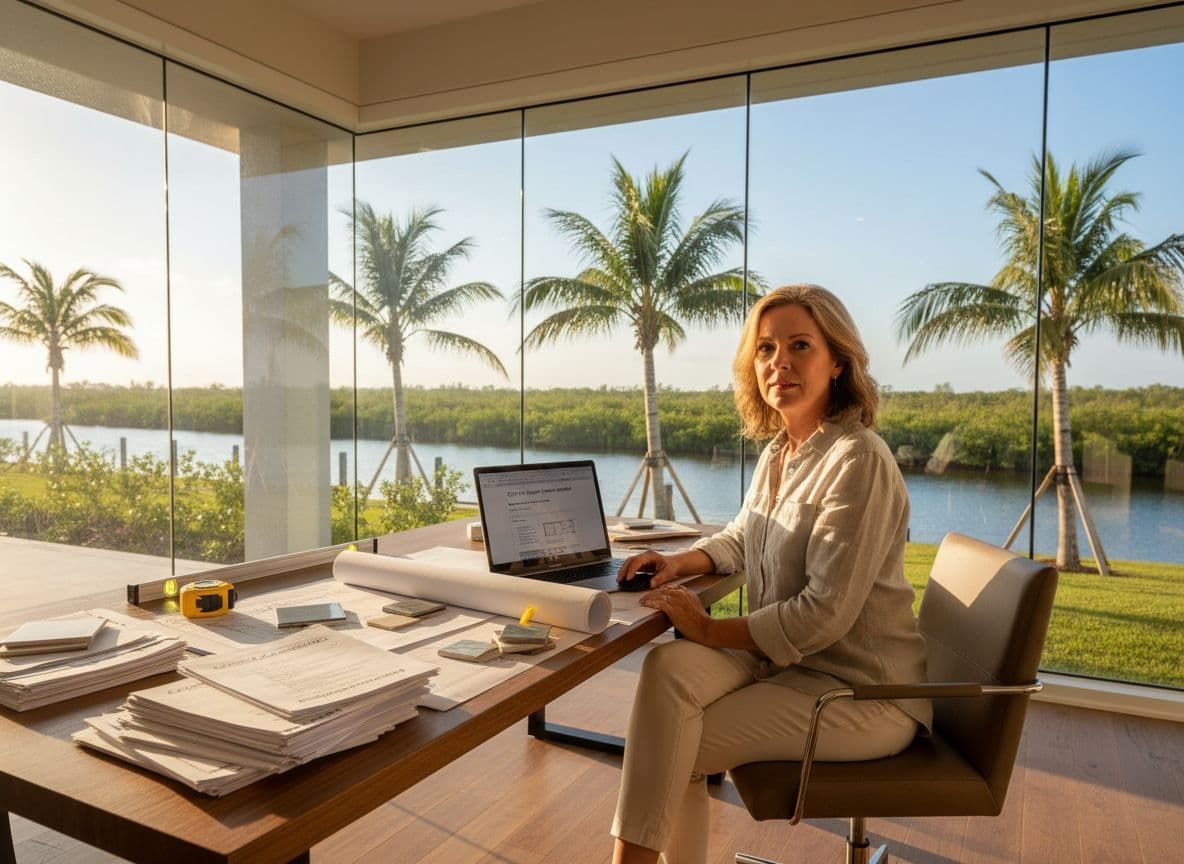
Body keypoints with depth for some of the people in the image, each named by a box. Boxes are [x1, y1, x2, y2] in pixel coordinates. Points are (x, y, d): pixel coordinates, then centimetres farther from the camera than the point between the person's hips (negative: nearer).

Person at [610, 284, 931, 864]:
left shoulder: (859, 462, -20)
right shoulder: (778, 452, 7)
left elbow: (824, 614, -23)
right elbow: (741, 540, 20)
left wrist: (711, 630, -16)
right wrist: (682, 562, 0)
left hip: (862, 689, -7)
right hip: (785, 659, 7)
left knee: (673, 748, -15)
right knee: (669, 667, -16)